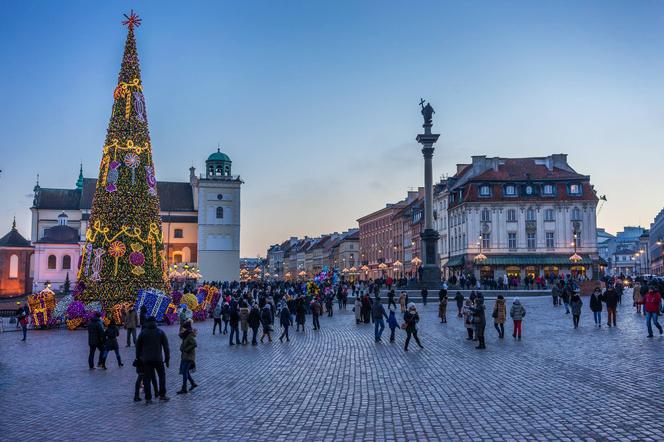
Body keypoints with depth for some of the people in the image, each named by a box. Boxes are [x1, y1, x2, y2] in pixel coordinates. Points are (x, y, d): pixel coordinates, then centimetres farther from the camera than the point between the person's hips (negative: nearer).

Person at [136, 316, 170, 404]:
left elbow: (138, 346, 6)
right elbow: (166, 346, 2)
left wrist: (138, 357, 16)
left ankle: (148, 398, 3)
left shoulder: (143, 333, 2)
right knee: (162, 375, 16)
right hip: (158, 359, 0)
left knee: (147, 378, 4)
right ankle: (162, 395, 14)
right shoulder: (160, 332, 2)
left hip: (146, 359, 0)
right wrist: (167, 358, 7)